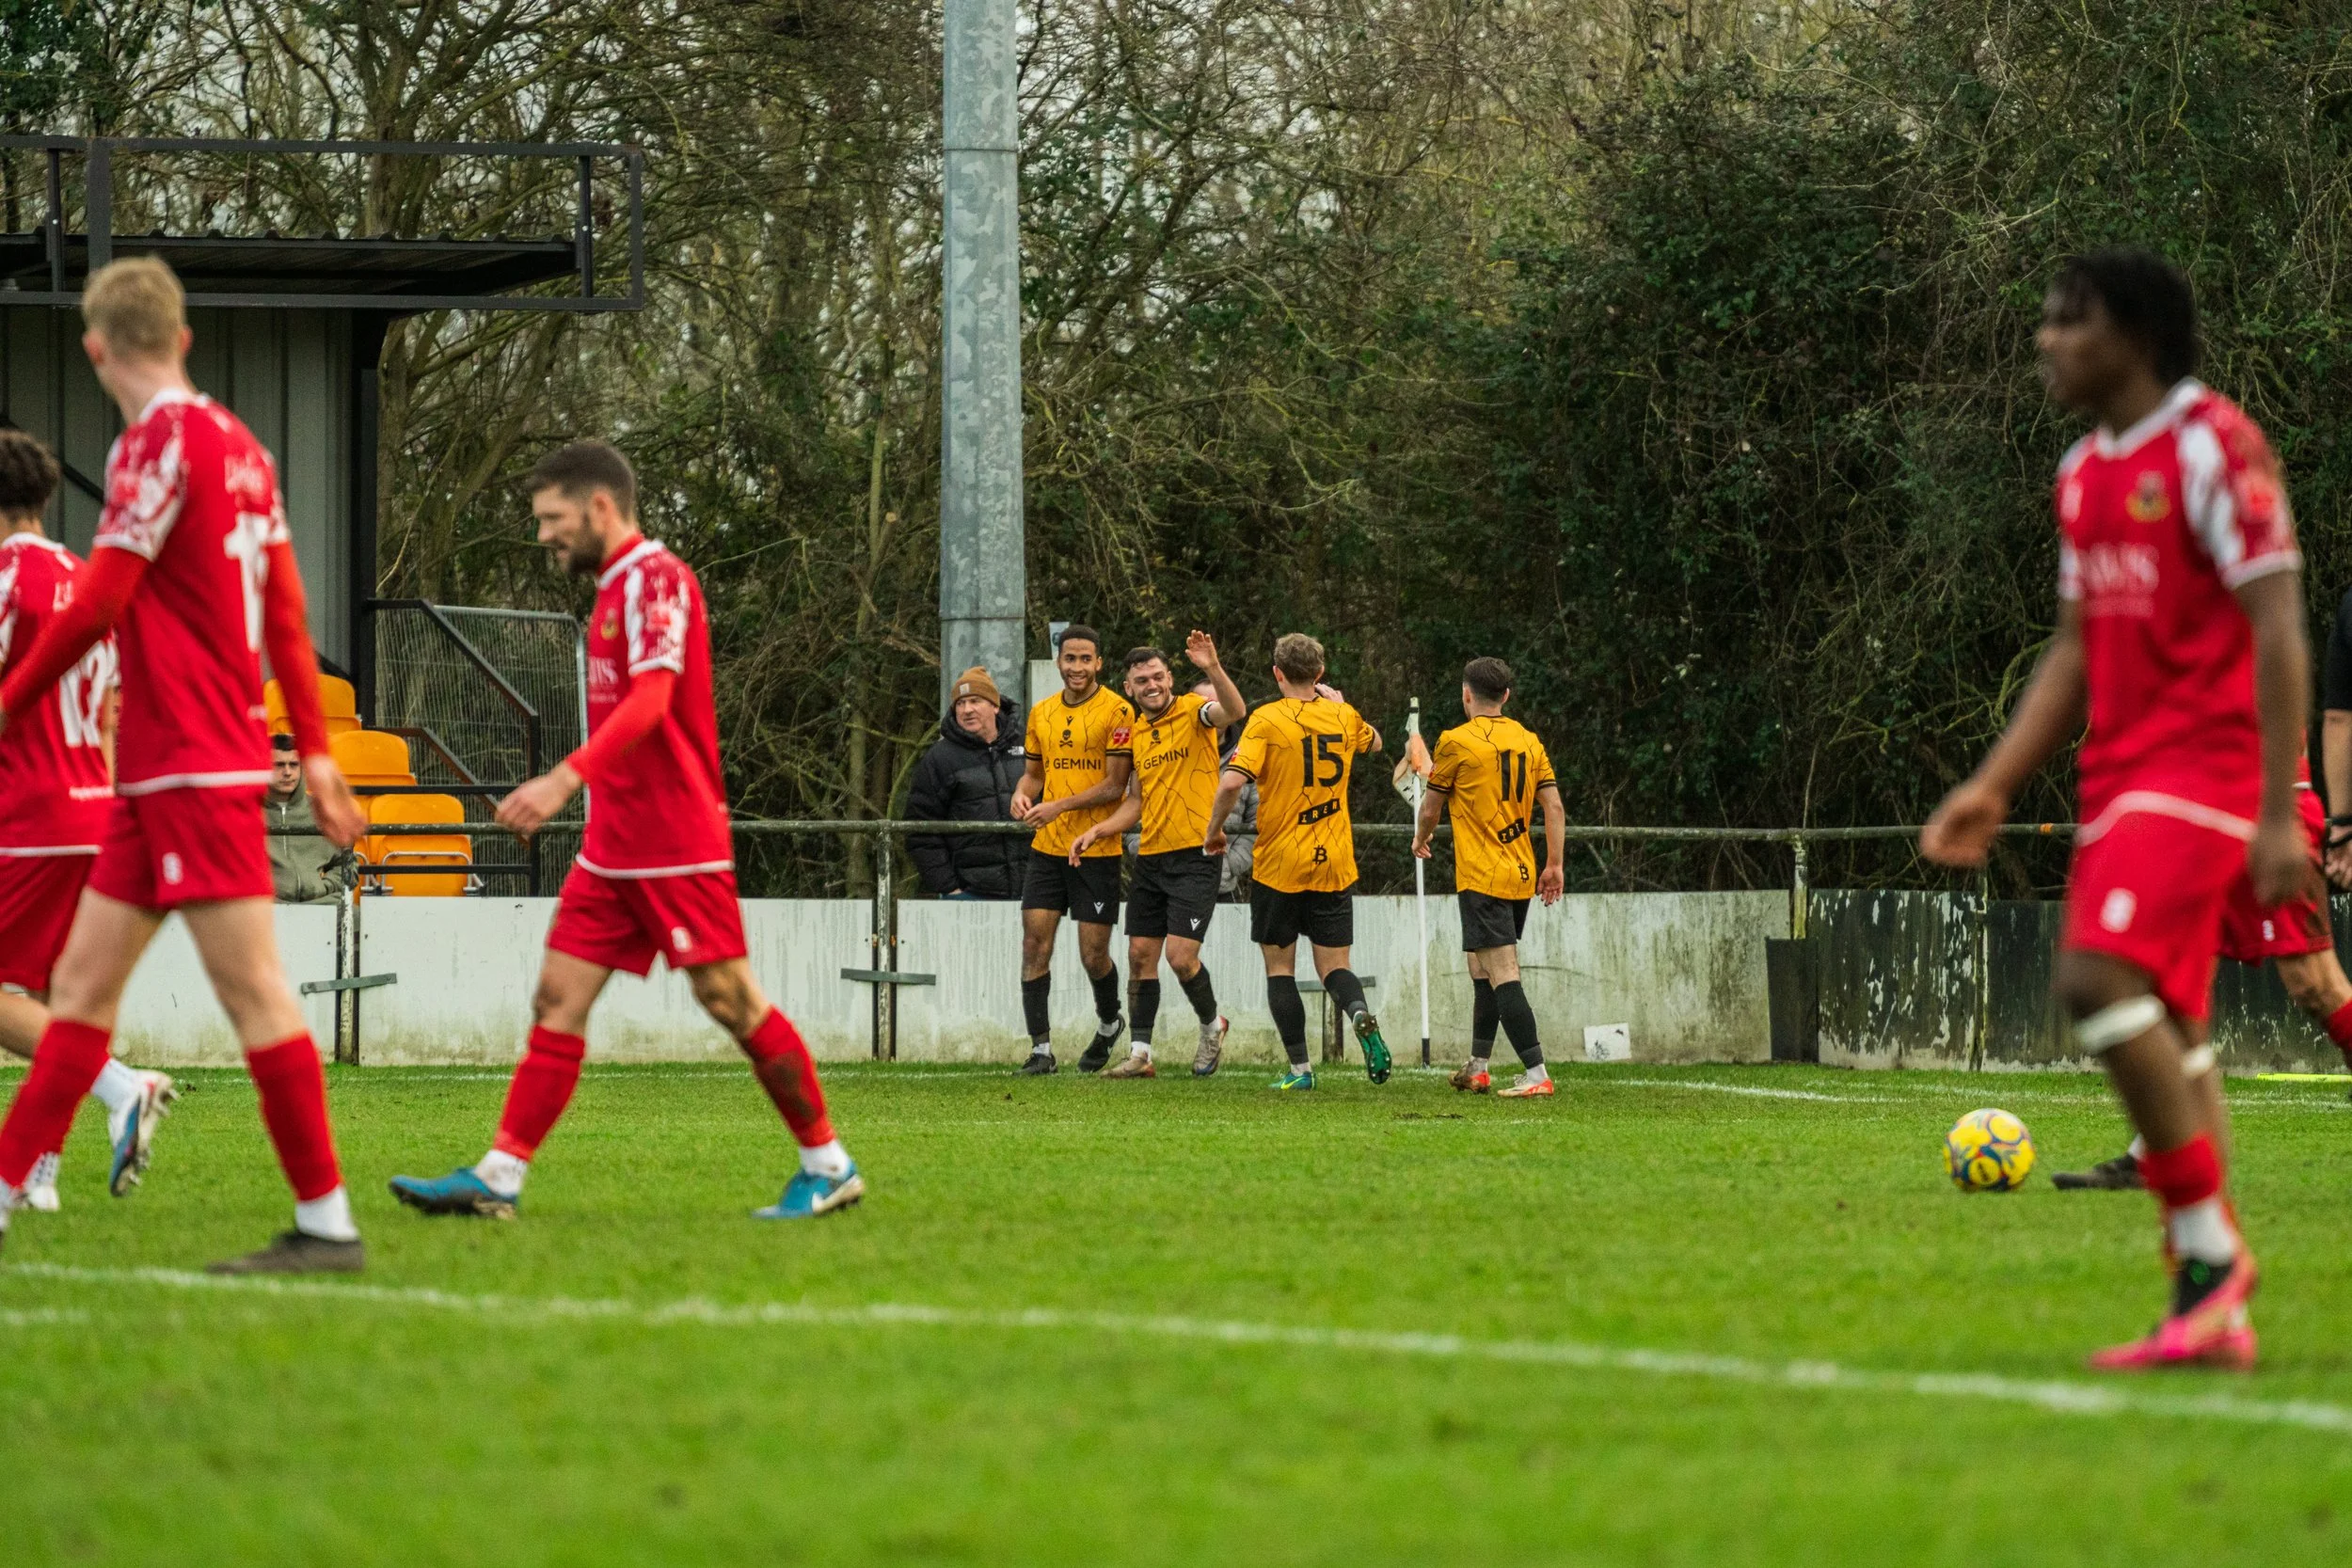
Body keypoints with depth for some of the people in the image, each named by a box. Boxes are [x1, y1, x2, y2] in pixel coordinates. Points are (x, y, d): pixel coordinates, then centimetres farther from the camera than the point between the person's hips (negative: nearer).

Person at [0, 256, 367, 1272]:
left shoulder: (162, 439, -13)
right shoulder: (237, 444, 13)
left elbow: (96, 603, -15)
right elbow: (286, 611, 16)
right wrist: (314, 749, 20)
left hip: (194, 769, -9)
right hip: (158, 771, 9)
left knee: (251, 992, -9)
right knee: (82, 985, 11)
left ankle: (327, 1224, -8)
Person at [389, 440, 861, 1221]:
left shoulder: (656, 578, -12)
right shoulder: (615, 590, 17)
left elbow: (651, 699, -25)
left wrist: (567, 777, -35)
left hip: (675, 847, -9)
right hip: (613, 848, 9)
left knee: (731, 1002, -5)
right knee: (558, 1002, 2)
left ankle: (828, 1166, 6)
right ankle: (498, 1178, -2)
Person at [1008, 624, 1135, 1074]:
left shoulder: (1116, 712, -7)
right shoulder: (1041, 714, 11)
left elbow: (1114, 784, -11)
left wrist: (1058, 807, -20)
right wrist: (1022, 795, -1)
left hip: (1096, 851, -5)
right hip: (1046, 849, 5)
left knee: (1094, 955, -1)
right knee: (1035, 946, -4)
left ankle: (1108, 1025, 28)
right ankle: (1041, 1048, 0)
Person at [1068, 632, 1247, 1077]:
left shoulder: (1192, 711, -6)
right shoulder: (1136, 732, 13)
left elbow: (1234, 711, -29)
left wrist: (1212, 669, -43)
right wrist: (1096, 831, 6)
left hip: (1194, 856, -7)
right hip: (1150, 855, 7)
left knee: (1180, 956, -12)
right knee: (1140, 954, 6)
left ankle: (1212, 1026, 15)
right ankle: (1140, 1053, 13)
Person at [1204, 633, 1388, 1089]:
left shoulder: (1267, 720, -10)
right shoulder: (1344, 717, 5)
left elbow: (1232, 781, -21)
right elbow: (1373, 742, 29)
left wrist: (1215, 829, -6)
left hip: (1278, 867, -3)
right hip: (1334, 866, 3)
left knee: (1280, 967, 9)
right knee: (1333, 965, 7)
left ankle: (1300, 1068, 4)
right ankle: (1361, 1015, -25)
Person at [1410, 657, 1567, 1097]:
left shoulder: (1457, 741, -8)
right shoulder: (1528, 741, 8)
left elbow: (1431, 808, 2)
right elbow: (1555, 806, 4)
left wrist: (1421, 839, 22)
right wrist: (1554, 865, 9)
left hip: (1482, 876, -7)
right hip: (1521, 876, 7)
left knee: (1503, 975, -11)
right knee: (1483, 971, 21)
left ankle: (1537, 1074, -20)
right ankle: (1477, 1068, 29)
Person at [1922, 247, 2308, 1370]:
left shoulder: (2213, 448, -10)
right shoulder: (2086, 471, 16)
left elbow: (2278, 632, -14)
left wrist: (2277, 814, -19)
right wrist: (1994, 786, 13)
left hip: (2202, 768, -9)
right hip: (2118, 775, 9)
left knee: (2098, 976, -23)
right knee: (2163, 1032, 5)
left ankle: (2212, 1247, -16)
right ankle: (2212, 1315, 7)